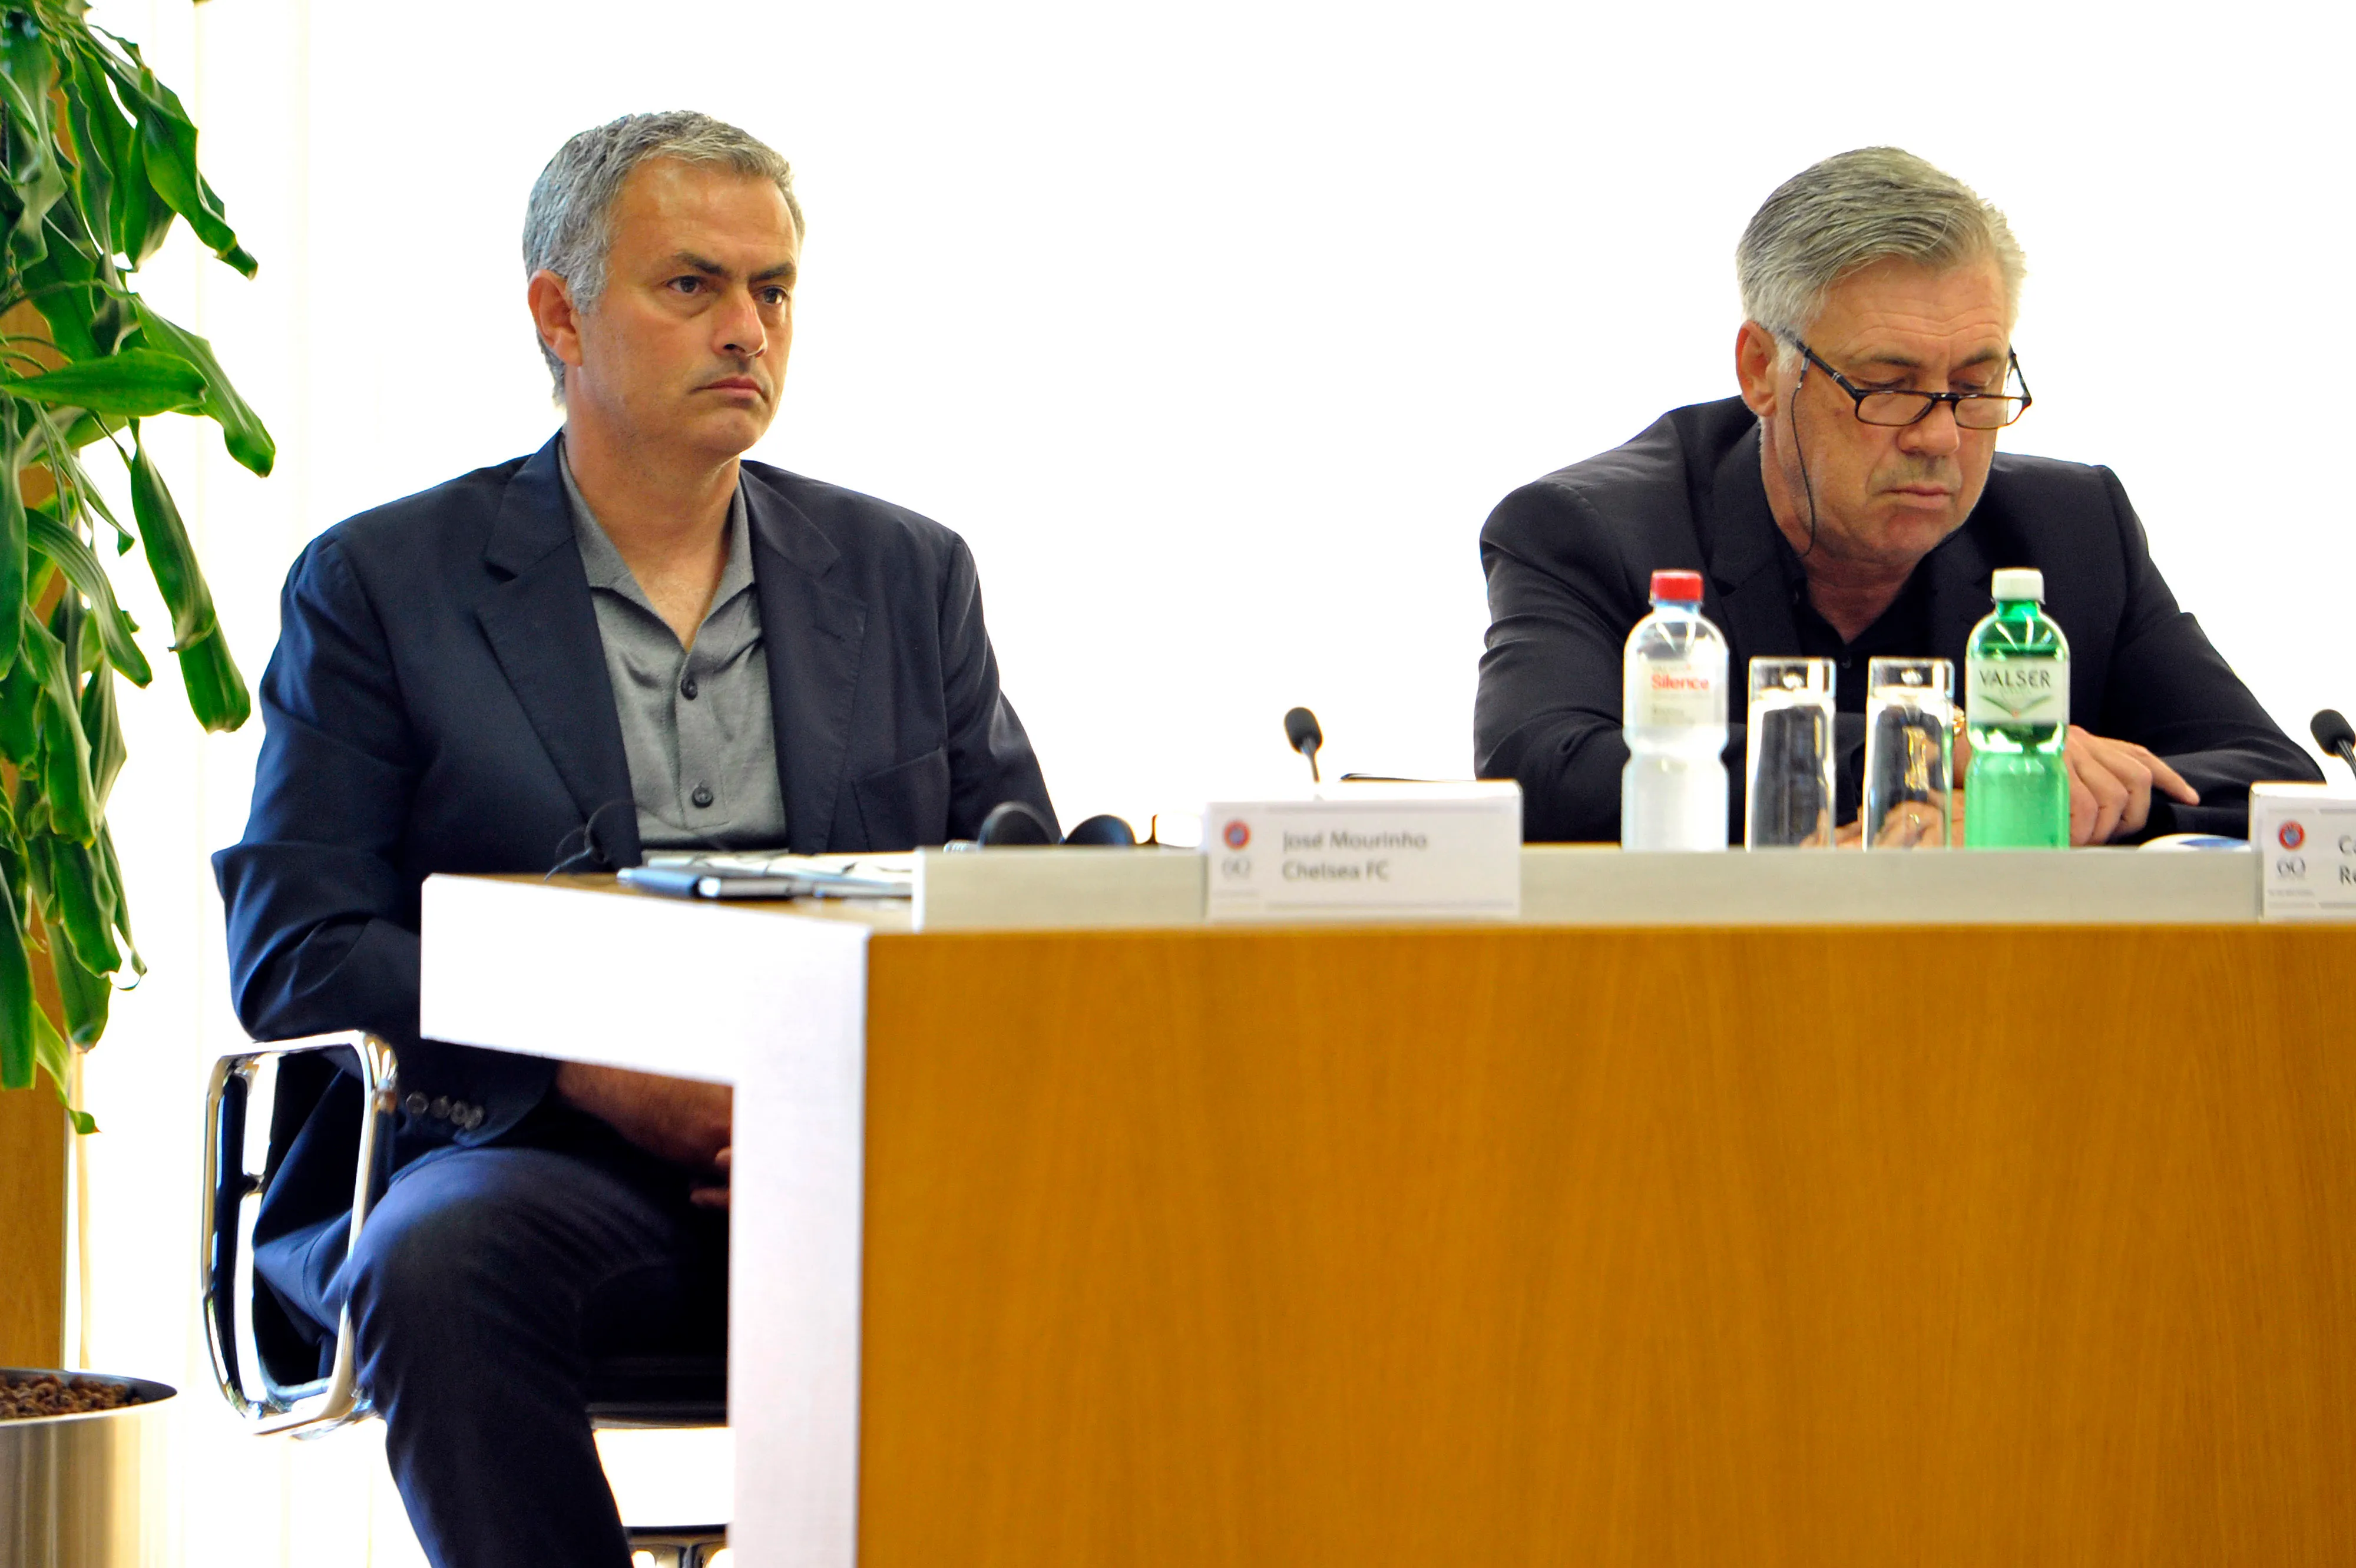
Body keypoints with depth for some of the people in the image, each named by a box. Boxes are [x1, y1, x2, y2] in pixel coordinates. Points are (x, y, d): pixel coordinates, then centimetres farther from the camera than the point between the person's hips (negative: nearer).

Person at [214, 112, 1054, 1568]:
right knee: (445, 1269, -37)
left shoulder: (907, 575, 20)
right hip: (536, 1156, -2)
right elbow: (295, 951, 1)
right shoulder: (383, 586, 10)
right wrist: (593, 1070, -14)